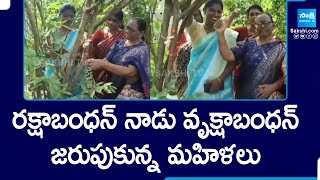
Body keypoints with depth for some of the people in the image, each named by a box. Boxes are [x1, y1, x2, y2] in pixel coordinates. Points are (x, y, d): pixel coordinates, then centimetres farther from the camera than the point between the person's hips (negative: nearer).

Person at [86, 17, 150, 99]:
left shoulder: (142, 50, -13)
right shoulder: (120, 43, 8)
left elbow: (129, 72, -25)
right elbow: (107, 60, 4)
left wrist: (103, 64, -27)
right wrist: (94, 62, -19)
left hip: (130, 95, -6)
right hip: (112, 91, 6)